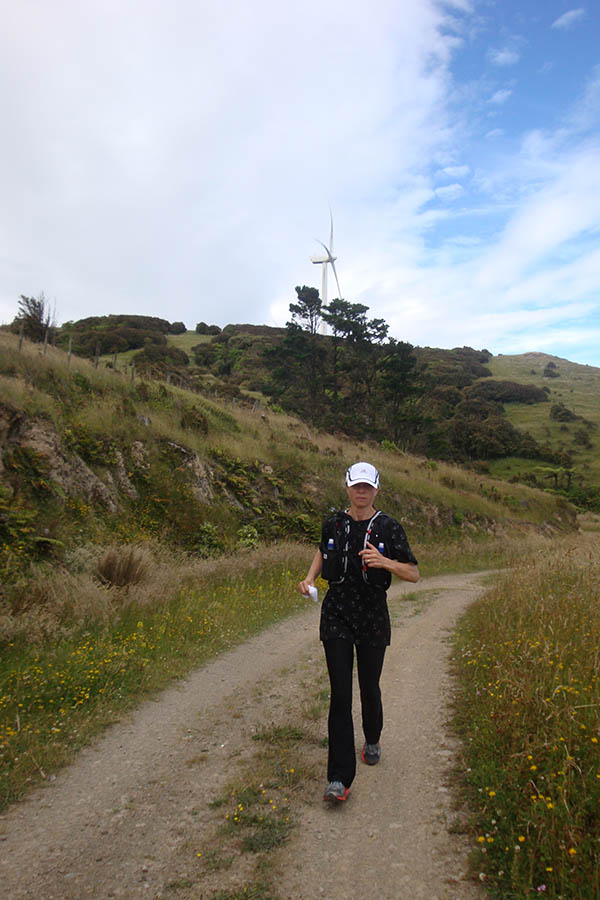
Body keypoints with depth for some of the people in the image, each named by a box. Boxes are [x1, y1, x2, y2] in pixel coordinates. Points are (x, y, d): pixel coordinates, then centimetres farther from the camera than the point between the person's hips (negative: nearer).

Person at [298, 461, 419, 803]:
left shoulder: (389, 528, -6)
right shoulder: (333, 524, 1)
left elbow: (414, 573, -7)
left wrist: (384, 562, -25)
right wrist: (310, 578, 6)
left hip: (373, 618, 0)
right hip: (337, 617, 1)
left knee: (369, 687, 14)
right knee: (340, 694, -4)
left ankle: (373, 740, 46)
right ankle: (340, 780, 2)